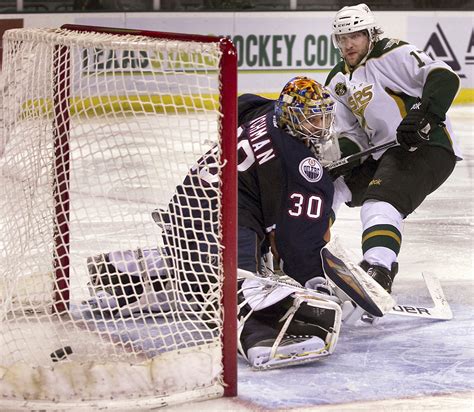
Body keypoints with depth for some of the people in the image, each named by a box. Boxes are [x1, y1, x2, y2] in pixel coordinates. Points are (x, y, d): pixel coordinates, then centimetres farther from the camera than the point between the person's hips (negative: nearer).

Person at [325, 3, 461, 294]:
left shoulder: (393, 54, -8)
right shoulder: (338, 82, 16)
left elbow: (445, 77, -19)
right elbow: (349, 133, 17)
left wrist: (425, 113, -34)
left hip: (427, 146, -9)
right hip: (381, 153, 9)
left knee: (380, 200, -32)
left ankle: (379, 270, -47)